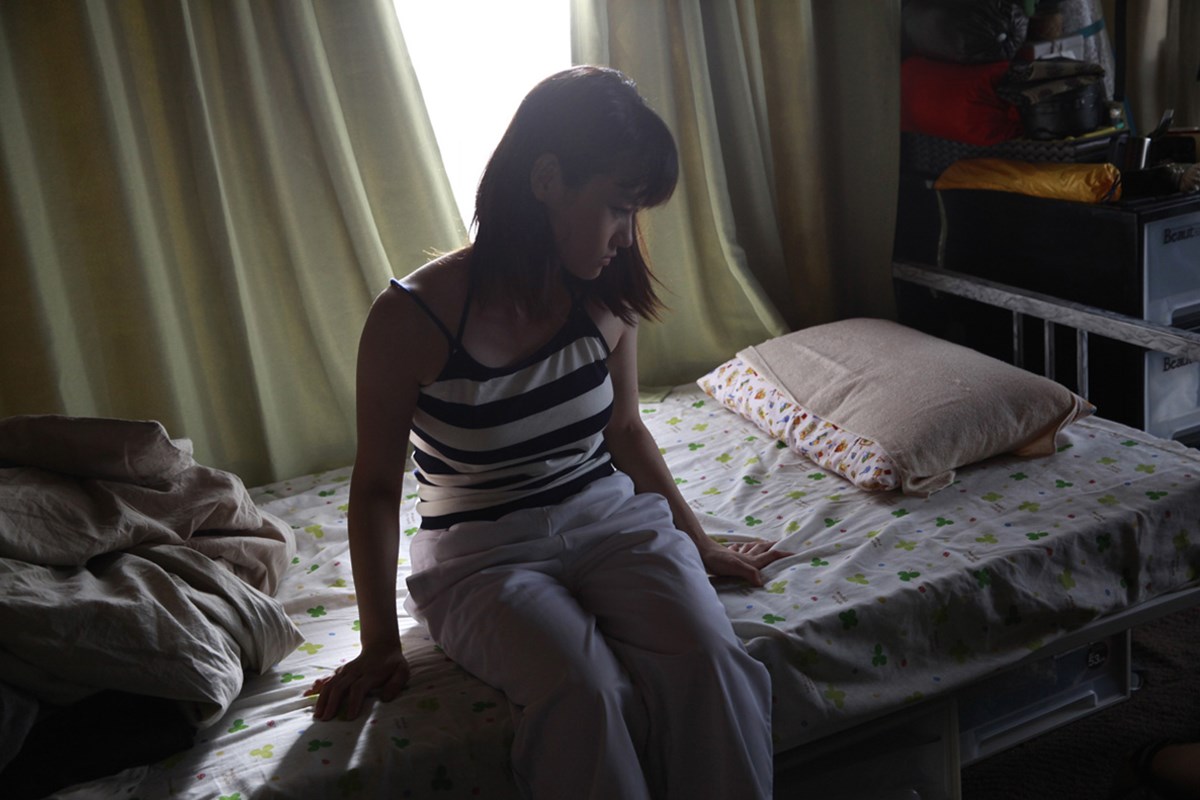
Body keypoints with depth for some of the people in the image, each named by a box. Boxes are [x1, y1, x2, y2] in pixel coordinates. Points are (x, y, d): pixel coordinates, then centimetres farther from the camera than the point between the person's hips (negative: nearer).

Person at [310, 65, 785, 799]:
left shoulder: (607, 298, -4)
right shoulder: (412, 318, -17)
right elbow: (377, 485, -6)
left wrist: (700, 544, 19)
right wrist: (380, 645, 0)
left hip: (609, 518, 4)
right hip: (484, 553, -3)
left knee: (710, 661, -26)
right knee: (586, 695, -32)